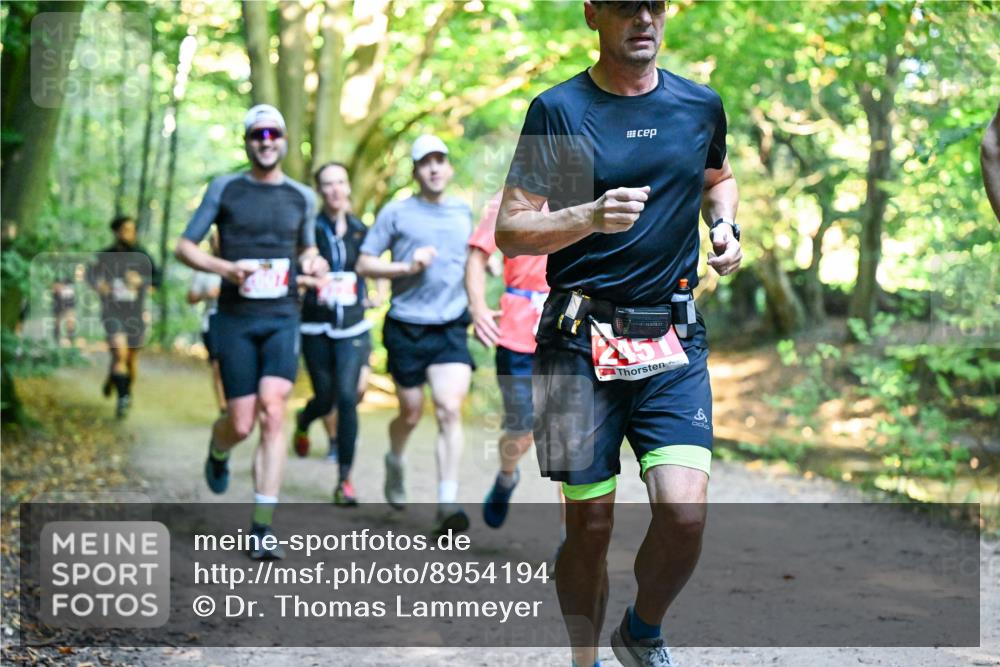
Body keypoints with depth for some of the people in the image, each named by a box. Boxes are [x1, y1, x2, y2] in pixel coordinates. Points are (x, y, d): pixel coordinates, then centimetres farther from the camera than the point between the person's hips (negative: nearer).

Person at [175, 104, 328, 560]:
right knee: (241, 423, -2)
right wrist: (224, 267, -15)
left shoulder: (301, 197, 10)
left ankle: (262, 530, -11)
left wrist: (314, 262, 2)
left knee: (273, 413, -14)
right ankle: (218, 453, 38)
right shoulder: (224, 189, 3)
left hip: (282, 318, 1)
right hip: (235, 318, -1)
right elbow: (184, 247, 3)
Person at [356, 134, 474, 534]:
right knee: (411, 415, 9)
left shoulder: (465, 212, 11)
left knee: (450, 411, -14)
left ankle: (447, 504, -14)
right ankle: (394, 461, 43)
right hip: (407, 329, -2)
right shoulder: (396, 213, 0)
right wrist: (407, 267, -14)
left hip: (451, 328, 2)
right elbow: (364, 264, 0)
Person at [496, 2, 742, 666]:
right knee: (590, 525, 2)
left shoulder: (701, 106, 9)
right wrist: (589, 218, -20)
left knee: (685, 512, -13)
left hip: (673, 339, 2)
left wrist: (725, 225, 9)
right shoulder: (557, 111, -1)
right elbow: (510, 231, -3)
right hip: (580, 339, -2)